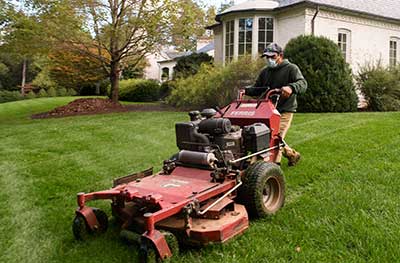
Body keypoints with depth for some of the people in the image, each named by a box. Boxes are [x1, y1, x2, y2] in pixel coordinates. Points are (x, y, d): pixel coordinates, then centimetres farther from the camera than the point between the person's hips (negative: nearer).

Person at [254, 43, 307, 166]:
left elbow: (303, 83, -21)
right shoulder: (265, 71, 14)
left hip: (285, 111, -7)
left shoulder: (291, 68, -5)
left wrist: (291, 87, -43)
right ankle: (292, 154, 33)